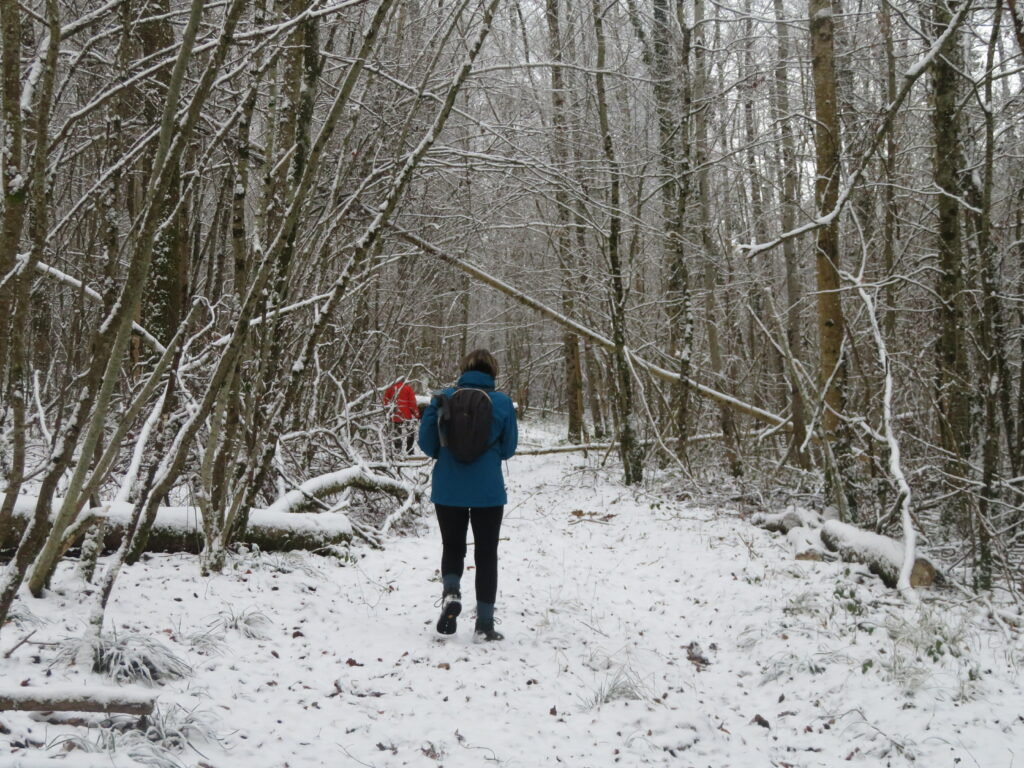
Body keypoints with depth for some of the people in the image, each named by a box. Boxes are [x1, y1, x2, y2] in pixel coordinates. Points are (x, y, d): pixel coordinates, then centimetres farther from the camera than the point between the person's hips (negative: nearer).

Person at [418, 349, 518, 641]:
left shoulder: (444, 398, -5)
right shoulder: (502, 402, -6)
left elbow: (427, 444, 1)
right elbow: (508, 449, 2)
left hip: (448, 489, 1)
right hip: (488, 490, -1)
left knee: (452, 547, 18)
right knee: (486, 554, 10)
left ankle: (450, 591, -10)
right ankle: (485, 623, 9)